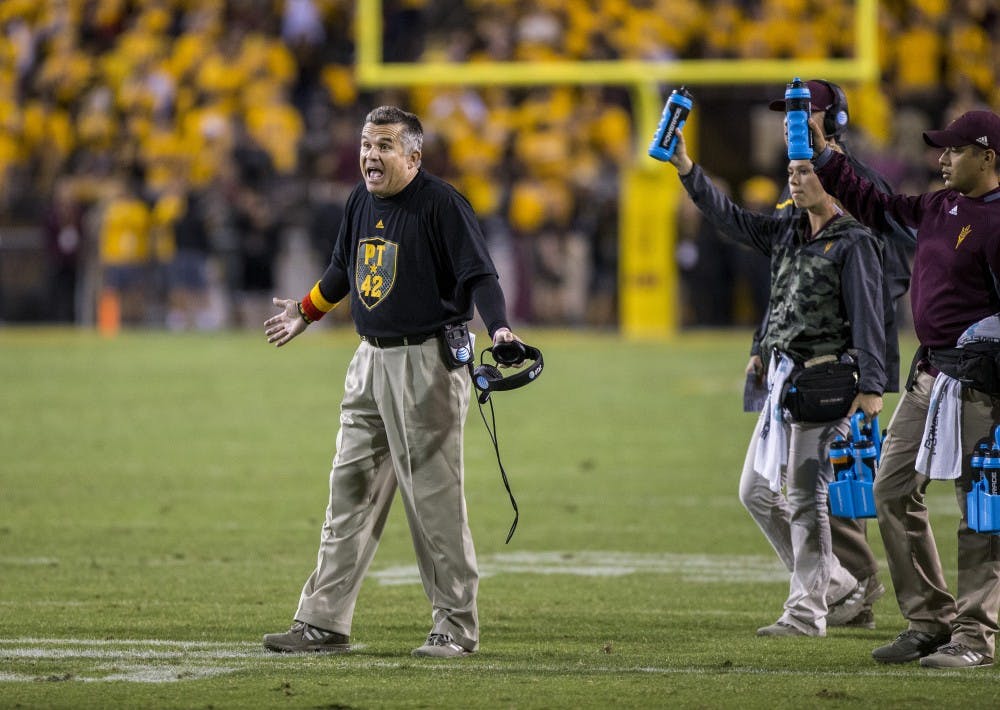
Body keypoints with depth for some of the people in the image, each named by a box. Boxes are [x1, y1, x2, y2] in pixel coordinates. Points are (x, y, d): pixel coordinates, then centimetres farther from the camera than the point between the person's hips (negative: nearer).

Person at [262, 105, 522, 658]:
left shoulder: (441, 203, -12)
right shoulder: (360, 202, 10)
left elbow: (480, 275, -16)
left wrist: (498, 329, -32)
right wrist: (304, 313, 39)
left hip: (428, 364, -8)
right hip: (371, 360, 8)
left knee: (434, 498, -5)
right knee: (349, 491, 8)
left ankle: (455, 625, 4)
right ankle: (323, 622, 11)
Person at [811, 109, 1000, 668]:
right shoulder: (939, 207, 13)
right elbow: (876, 207, 26)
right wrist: (824, 154, 23)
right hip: (928, 373, 10)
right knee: (894, 492, 11)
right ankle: (930, 621, 17)